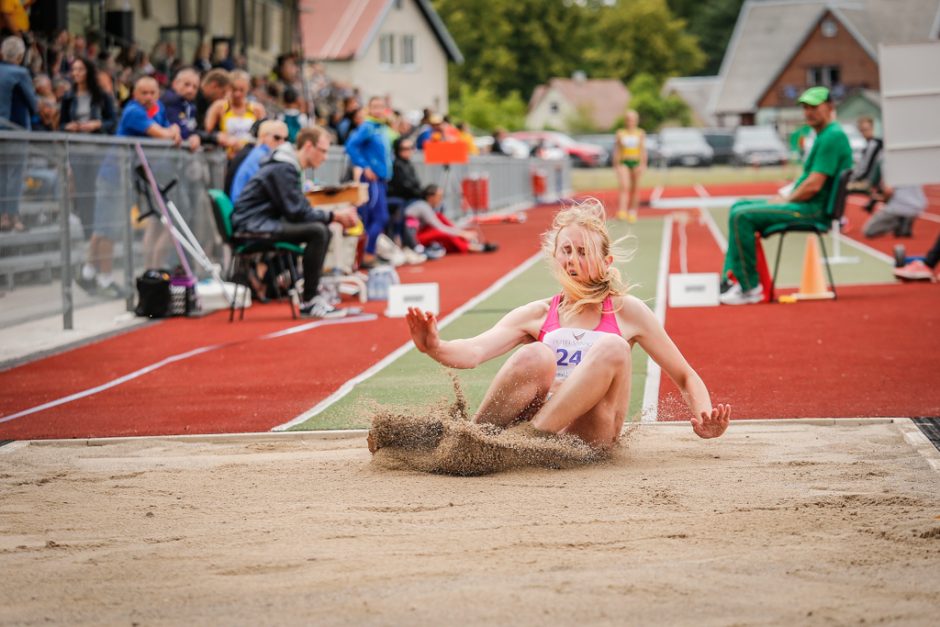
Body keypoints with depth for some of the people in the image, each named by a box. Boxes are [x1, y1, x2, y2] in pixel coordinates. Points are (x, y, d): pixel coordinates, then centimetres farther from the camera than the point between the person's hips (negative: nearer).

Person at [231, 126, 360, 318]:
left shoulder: (289, 167, 17)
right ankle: (310, 303, -18)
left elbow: (303, 209, 17)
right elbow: (296, 212, -20)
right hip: (252, 226, -11)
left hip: (262, 223, 11)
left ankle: (313, 294, 8)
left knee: (323, 230, 10)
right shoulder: (283, 169, -16)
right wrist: (334, 216, -13)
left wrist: (336, 216, 2)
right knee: (317, 231, -23)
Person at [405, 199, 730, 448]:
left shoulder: (627, 311, 11)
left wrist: (704, 418, -7)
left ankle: (536, 436, -34)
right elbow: (475, 351, -4)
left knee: (612, 348, -25)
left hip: (588, 432, 0)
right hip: (531, 417, 0)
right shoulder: (536, 315, 13)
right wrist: (435, 348, -27)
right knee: (536, 356, -29)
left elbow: (686, 378, 14)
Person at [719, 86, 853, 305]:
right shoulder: (822, 135, 18)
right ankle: (730, 279, 8)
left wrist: (786, 200, -8)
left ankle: (750, 288, -16)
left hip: (814, 210, -11)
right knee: (739, 207, 15)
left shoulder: (832, 137, -16)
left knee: (742, 216, -20)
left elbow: (813, 185, -21)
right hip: (804, 205, 11)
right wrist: (785, 197, 8)